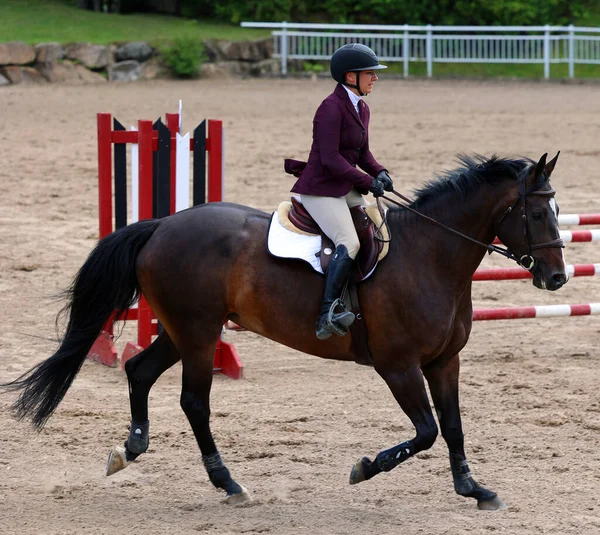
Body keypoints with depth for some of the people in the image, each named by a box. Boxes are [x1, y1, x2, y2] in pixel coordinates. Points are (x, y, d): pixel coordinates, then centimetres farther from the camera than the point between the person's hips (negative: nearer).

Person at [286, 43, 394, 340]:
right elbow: (330, 159, -20)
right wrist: (368, 181, -20)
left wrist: (379, 172, 1)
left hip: (346, 190, 10)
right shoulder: (331, 108, -16)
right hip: (321, 189, -10)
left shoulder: (361, 108, 13)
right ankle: (327, 315, -28)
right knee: (349, 243, -25)